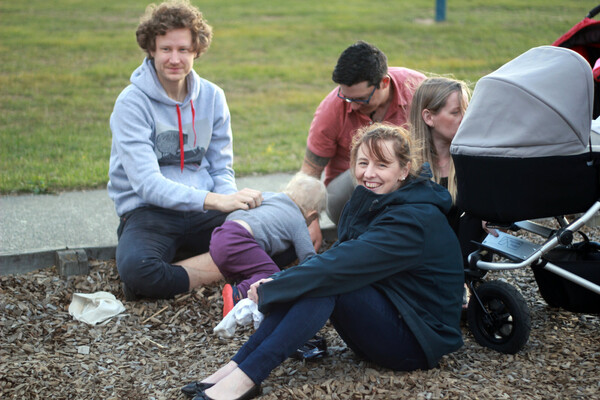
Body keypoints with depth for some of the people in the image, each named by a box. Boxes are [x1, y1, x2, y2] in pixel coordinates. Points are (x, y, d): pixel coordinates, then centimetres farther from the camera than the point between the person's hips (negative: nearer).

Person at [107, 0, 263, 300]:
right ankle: (221, 272, -19)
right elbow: (147, 183, -20)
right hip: (148, 211, -4)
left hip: (203, 211, 4)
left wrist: (234, 199, -14)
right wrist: (213, 200, -32)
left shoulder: (212, 97, 7)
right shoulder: (132, 103, -10)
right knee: (135, 268, -38)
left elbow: (221, 169, 10)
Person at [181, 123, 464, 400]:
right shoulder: (368, 202, 6)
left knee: (328, 281, -27)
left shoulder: (415, 220, -23)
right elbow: (337, 261, 2)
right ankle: (237, 366, -21)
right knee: (318, 277, -16)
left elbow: (340, 265, -30)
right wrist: (276, 283, -15)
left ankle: (247, 376, -31)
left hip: (420, 343, -8)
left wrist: (270, 289, -24)